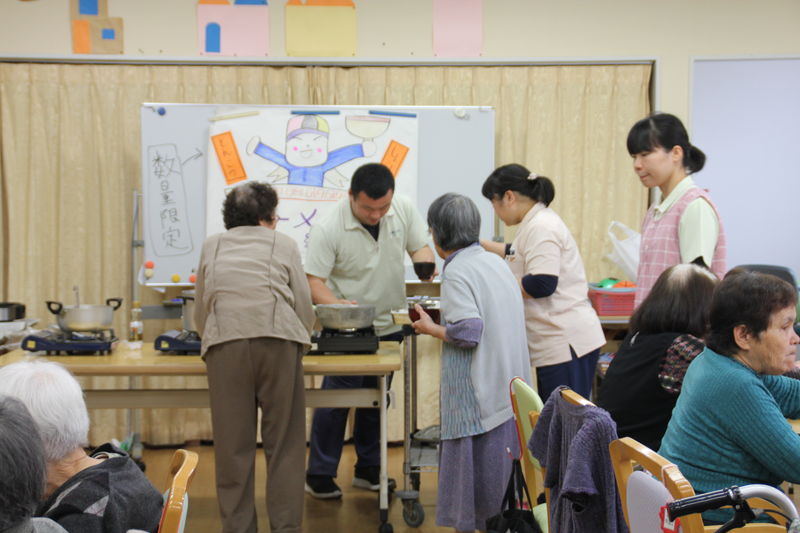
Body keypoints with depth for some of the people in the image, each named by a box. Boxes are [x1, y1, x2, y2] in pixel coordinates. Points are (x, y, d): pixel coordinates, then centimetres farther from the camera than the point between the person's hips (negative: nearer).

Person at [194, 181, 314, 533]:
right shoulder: (283, 245, 16)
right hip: (278, 342, -1)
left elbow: (200, 311, 22)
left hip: (224, 345, 1)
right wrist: (299, 341, 30)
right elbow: (304, 308, 12)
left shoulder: (212, 246, 22)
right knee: (284, 444, 6)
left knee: (233, 445, 6)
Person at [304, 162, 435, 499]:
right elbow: (313, 282, -20)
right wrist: (338, 305, -39)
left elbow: (419, 247, 4)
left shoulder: (404, 210, -8)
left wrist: (425, 262, -21)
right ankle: (319, 476, 6)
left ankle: (368, 470, 28)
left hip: (389, 325, 5)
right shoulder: (328, 230, -22)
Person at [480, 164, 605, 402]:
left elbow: (541, 284, -24)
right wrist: (482, 245, 43)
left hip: (566, 343, -10)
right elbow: (523, 255, 39)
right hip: (558, 341, 10)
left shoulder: (541, 227, -15)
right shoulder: (540, 222, 17)